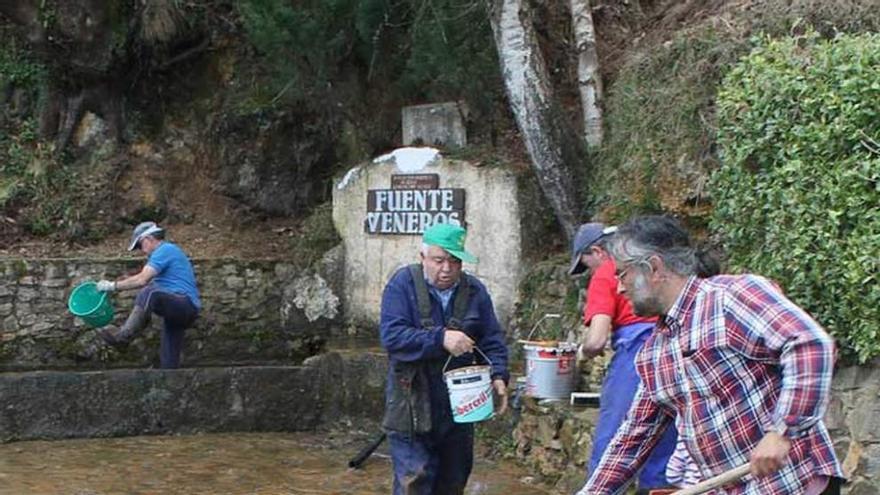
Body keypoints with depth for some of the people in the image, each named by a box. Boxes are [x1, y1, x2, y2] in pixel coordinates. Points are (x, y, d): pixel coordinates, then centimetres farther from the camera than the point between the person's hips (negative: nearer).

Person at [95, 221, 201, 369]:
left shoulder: (165, 250, -7)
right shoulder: (168, 251, 26)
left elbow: (142, 280, -18)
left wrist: (113, 285, -13)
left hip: (186, 305, -11)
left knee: (150, 293, -33)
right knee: (169, 361, 7)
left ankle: (124, 334, -36)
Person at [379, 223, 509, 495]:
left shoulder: (474, 291, 6)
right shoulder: (403, 284, -6)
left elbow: (493, 340, 8)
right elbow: (392, 335, -17)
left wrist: (498, 376, -9)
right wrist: (440, 339, -27)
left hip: (459, 408, 5)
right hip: (412, 408, -5)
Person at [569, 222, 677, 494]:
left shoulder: (605, 275, 1)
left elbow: (596, 341, -9)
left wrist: (584, 352, 13)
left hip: (636, 353, -6)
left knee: (608, 447, 0)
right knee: (662, 449, 13)